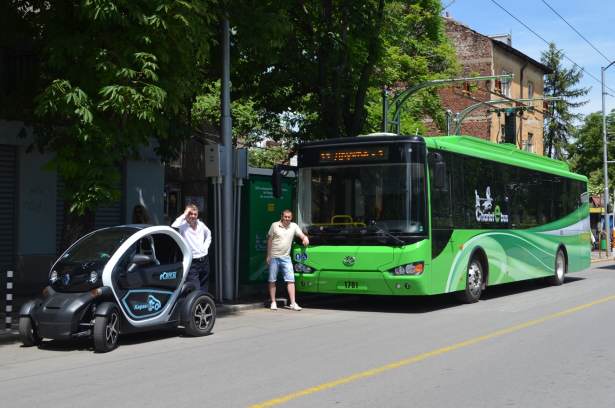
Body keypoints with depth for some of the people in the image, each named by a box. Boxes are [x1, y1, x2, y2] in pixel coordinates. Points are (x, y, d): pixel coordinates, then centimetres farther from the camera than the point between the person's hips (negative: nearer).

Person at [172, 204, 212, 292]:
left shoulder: (201, 224, 6)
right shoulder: (183, 226, -12)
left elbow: (208, 234, 27)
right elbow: (172, 229, -37)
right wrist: (184, 215, -27)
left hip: (204, 261, 6)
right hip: (191, 263, -6)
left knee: (204, 291, 15)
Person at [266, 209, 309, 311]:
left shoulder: (294, 226, 5)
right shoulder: (275, 225, -2)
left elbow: (301, 235, 5)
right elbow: (269, 240, 2)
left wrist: (305, 238, -21)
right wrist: (268, 255, -1)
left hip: (286, 257, 2)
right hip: (274, 257, -2)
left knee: (291, 280, -6)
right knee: (272, 280, 4)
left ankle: (293, 303, -6)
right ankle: (273, 302, 13)